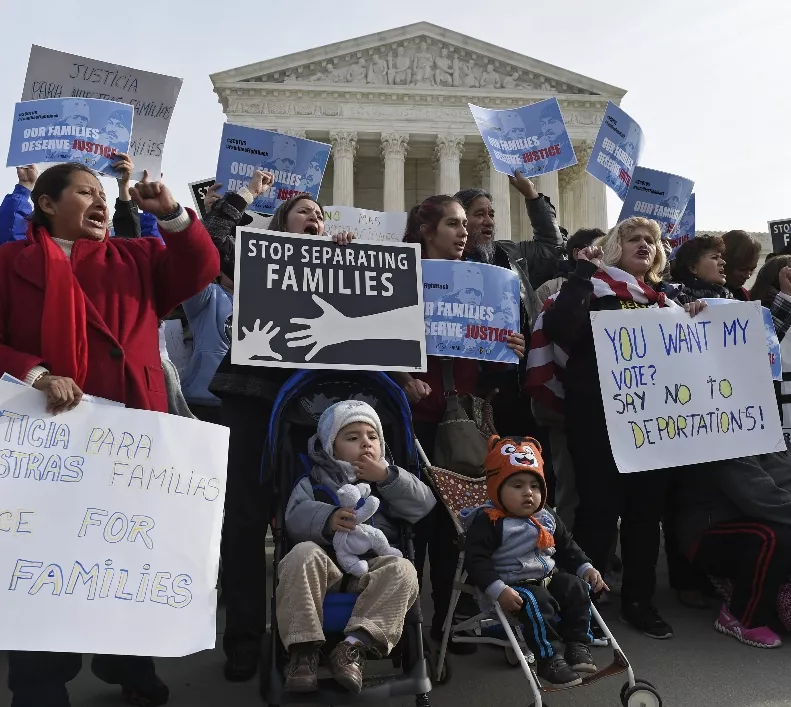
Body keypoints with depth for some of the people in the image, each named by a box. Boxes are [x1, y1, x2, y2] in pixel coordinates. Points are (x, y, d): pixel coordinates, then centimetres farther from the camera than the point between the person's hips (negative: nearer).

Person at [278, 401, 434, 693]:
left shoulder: (390, 480, 23)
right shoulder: (313, 482, 17)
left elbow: (424, 505, 7)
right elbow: (296, 517, -3)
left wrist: (388, 477, -3)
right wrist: (327, 519, -25)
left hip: (373, 568, 1)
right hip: (327, 562, -1)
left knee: (402, 569, -30)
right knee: (303, 553, -32)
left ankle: (355, 645, -34)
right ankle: (303, 646, -27)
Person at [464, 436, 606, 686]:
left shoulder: (547, 518, 10)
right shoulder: (488, 522, -15)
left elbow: (567, 548, 22)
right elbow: (476, 561, -21)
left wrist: (586, 568, 7)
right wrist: (498, 590, -32)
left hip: (549, 578, 7)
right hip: (514, 585, -7)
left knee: (576, 588, -13)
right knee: (536, 603, -32)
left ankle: (578, 646, -4)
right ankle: (550, 659, -22)